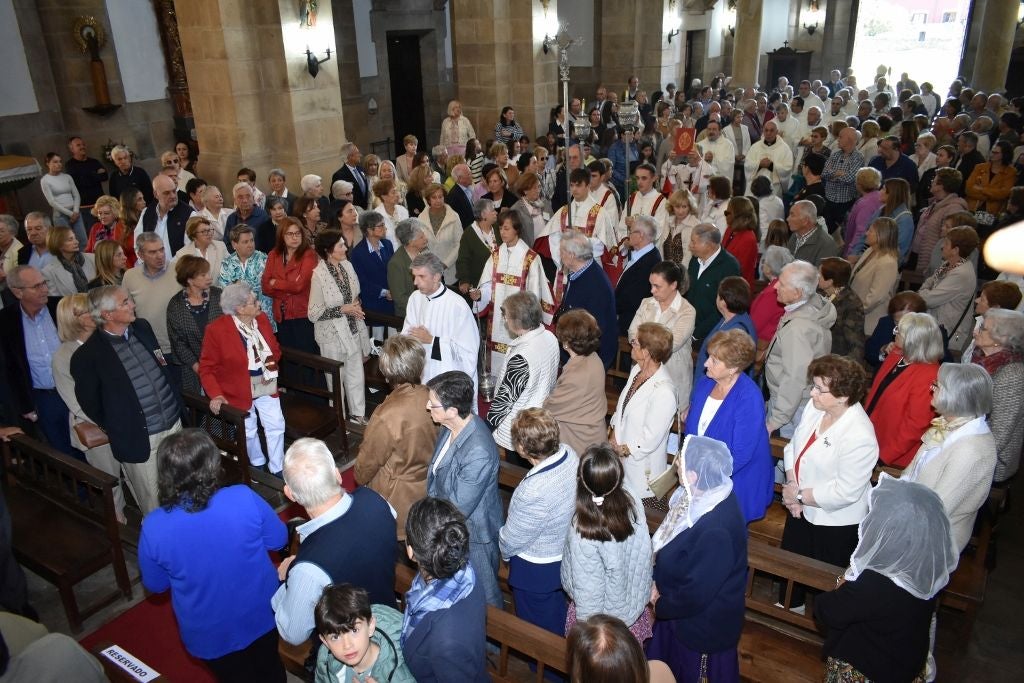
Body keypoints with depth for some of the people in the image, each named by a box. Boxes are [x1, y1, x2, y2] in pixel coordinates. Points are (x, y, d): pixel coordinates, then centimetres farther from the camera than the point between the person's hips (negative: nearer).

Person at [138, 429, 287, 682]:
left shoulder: (154, 527, -26)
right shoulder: (244, 498, -28)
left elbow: (155, 585, -7)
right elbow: (278, 539, -10)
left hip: (209, 634, 0)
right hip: (261, 615, 1)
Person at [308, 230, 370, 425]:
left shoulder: (347, 265, -1)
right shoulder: (319, 275, -20)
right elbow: (313, 314, -18)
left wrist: (357, 308, 0)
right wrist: (343, 309, -20)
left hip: (353, 331, 5)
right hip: (333, 335, -5)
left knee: (357, 376, 13)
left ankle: (358, 415, 30)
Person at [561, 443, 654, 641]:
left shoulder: (582, 532, -36)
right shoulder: (633, 500, -24)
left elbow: (587, 588, -24)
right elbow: (645, 552, -8)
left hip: (604, 613, -4)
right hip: (635, 604, 4)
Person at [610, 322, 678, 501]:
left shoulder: (663, 392, -30)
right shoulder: (637, 370, -3)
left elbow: (650, 439, -23)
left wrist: (622, 449, -12)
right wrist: (614, 434, 0)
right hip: (622, 458, 8)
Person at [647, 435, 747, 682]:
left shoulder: (717, 531, -40)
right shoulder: (703, 495, -14)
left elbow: (695, 595, -29)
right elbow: (667, 542, 3)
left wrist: (661, 606, -13)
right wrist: (657, 581, -6)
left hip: (703, 626, -7)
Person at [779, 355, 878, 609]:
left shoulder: (860, 437, -32)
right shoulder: (814, 407, -11)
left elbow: (845, 492, -28)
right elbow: (793, 447, 0)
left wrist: (799, 495, -19)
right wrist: (792, 486, -12)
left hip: (836, 521, -7)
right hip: (802, 510, 7)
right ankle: (788, 605, 54)